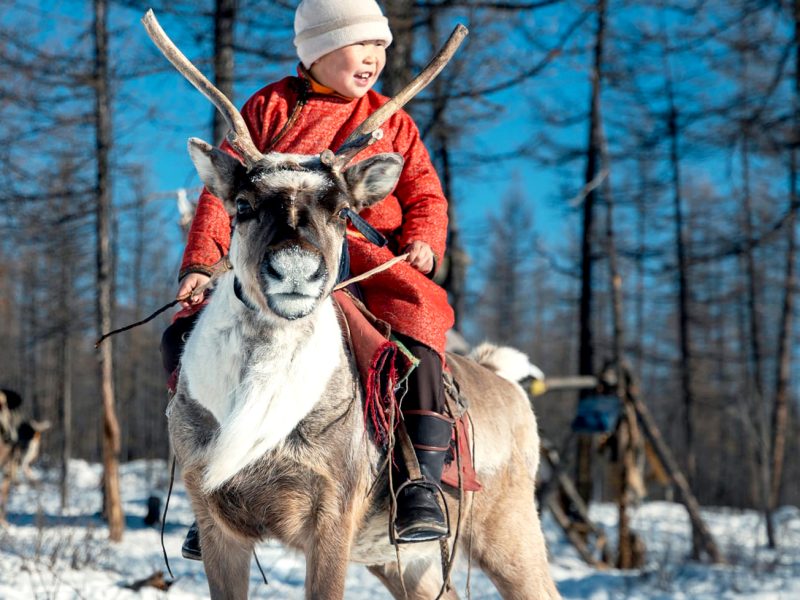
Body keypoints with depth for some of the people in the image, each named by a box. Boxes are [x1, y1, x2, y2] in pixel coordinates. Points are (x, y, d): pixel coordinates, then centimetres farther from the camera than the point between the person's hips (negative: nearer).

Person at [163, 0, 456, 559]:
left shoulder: (392, 122, 18)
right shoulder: (269, 107, 12)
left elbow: (425, 193, 18)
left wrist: (423, 242, -5)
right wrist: (201, 261, -4)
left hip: (369, 257, 0)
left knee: (416, 315, -34)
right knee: (187, 334, -18)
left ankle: (423, 482, -29)